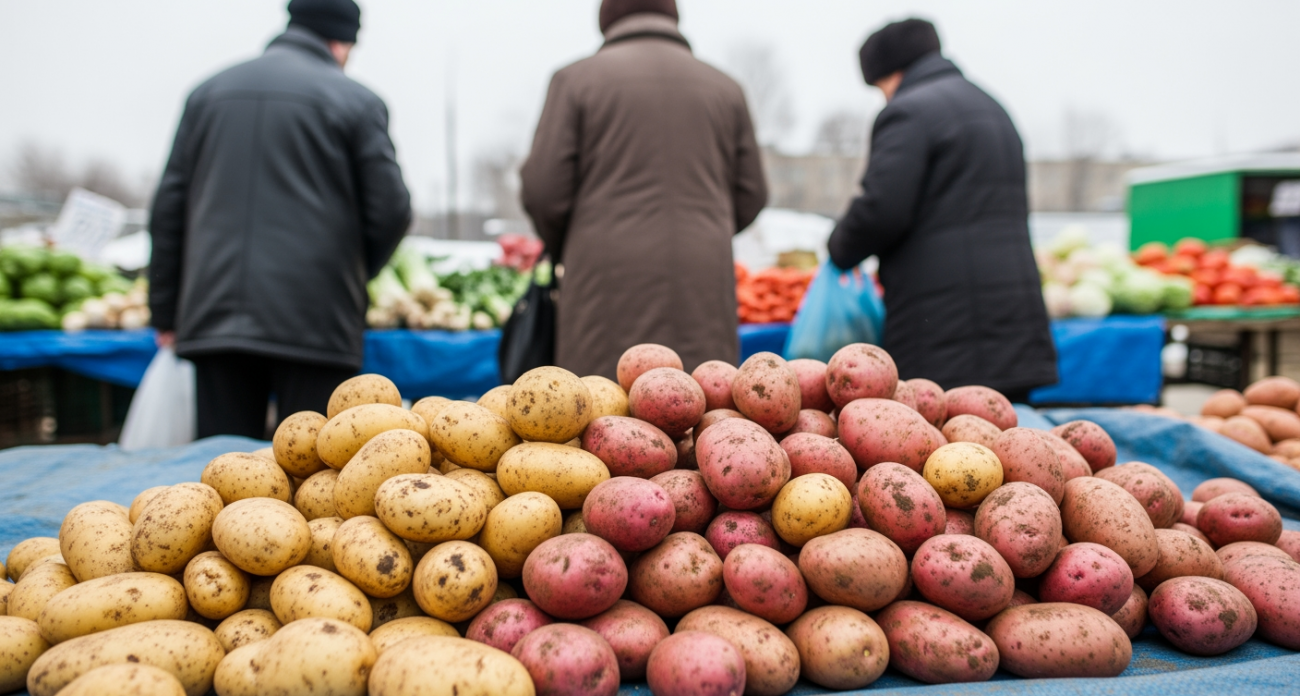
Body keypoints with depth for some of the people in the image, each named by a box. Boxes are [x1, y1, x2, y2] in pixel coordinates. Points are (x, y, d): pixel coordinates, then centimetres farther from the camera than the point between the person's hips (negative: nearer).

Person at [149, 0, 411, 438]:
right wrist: (352, 276, 17)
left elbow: (168, 209, 14)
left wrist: (166, 314, 18)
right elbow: (390, 210, -2)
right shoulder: (355, 102, 1)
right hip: (314, 321, -4)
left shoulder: (208, 93, 14)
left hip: (213, 318, 4)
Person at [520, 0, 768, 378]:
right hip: (701, 286, 2)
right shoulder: (724, 88, 13)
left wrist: (563, 249, 17)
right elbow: (749, 197, 12)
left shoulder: (577, 79, 5)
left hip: (610, 279, -2)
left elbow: (543, 189, -2)